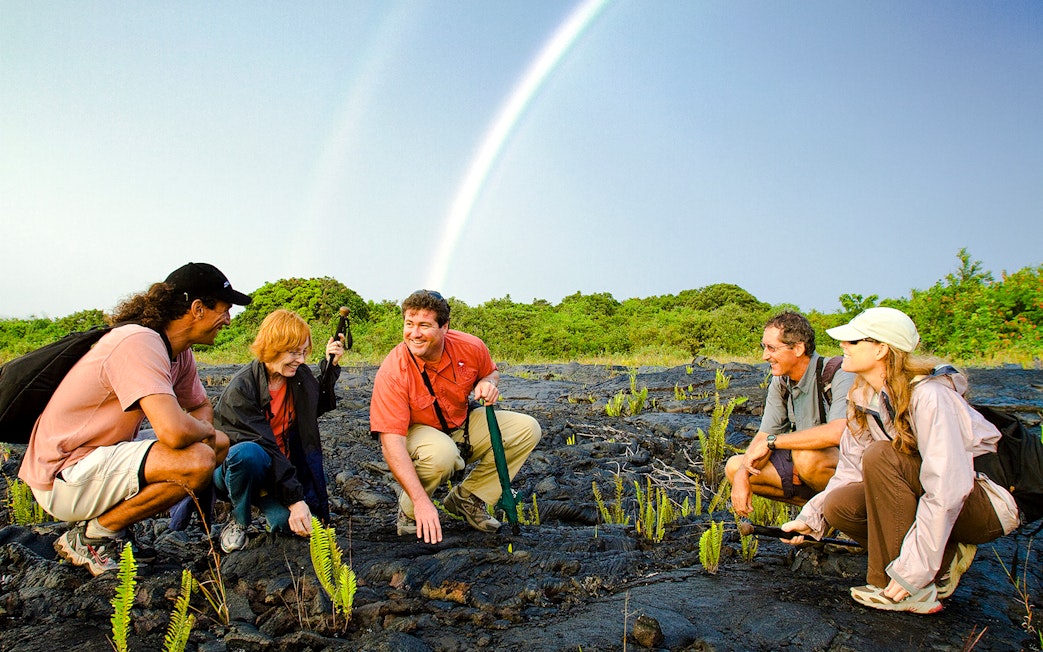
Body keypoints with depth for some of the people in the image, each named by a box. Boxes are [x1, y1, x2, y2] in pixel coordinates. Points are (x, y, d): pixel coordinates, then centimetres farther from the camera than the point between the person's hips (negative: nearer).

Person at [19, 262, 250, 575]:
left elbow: (201, 407, 18)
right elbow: (174, 431, -37)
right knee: (198, 461, -28)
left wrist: (204, 431, -5)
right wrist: (203, 431, -13)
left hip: (104, 456, 10)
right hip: (63, 476, -10)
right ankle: (90, 537, -5)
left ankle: (113, 527, 9)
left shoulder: (180, 352, 4)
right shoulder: (139, 343, -25)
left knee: (220, 444, 8)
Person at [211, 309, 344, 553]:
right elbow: (263, 447, -27)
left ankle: (264, 499, 12)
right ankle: (238, 521, -10)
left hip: (281, 468, 4)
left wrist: (330, 365, 4)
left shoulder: (300, 375, -3)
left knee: (292, 524, -25)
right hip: (232, 467, -4)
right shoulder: (240, 388, -21)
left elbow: (320, 406, 18)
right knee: (249, 453, -40)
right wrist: (294, 499, -32)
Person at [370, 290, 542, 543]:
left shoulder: (471, 347, -16)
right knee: (441, 453, -39)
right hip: (417, 432, -5)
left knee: (527, 429, -9)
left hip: (463, 427, 5)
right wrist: (421, 501, -40)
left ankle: (467, 498, 1)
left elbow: (491, 371, 9)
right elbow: (391, 443, -32)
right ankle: (409, 509, -6)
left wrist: (488, 383, -18)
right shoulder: (392, 372, -28)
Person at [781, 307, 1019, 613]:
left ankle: (913, 592, -20)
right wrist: (811, 517, -10)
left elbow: (945, 490, -31)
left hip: (988, 505, -7)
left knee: (881, 456, -30)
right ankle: (946, 557, 1)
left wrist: (913, 569, -31)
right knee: (839, 505, -15)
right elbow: (851, 472, 1)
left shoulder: (928, 396, -27)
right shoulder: (864, 398, -2)